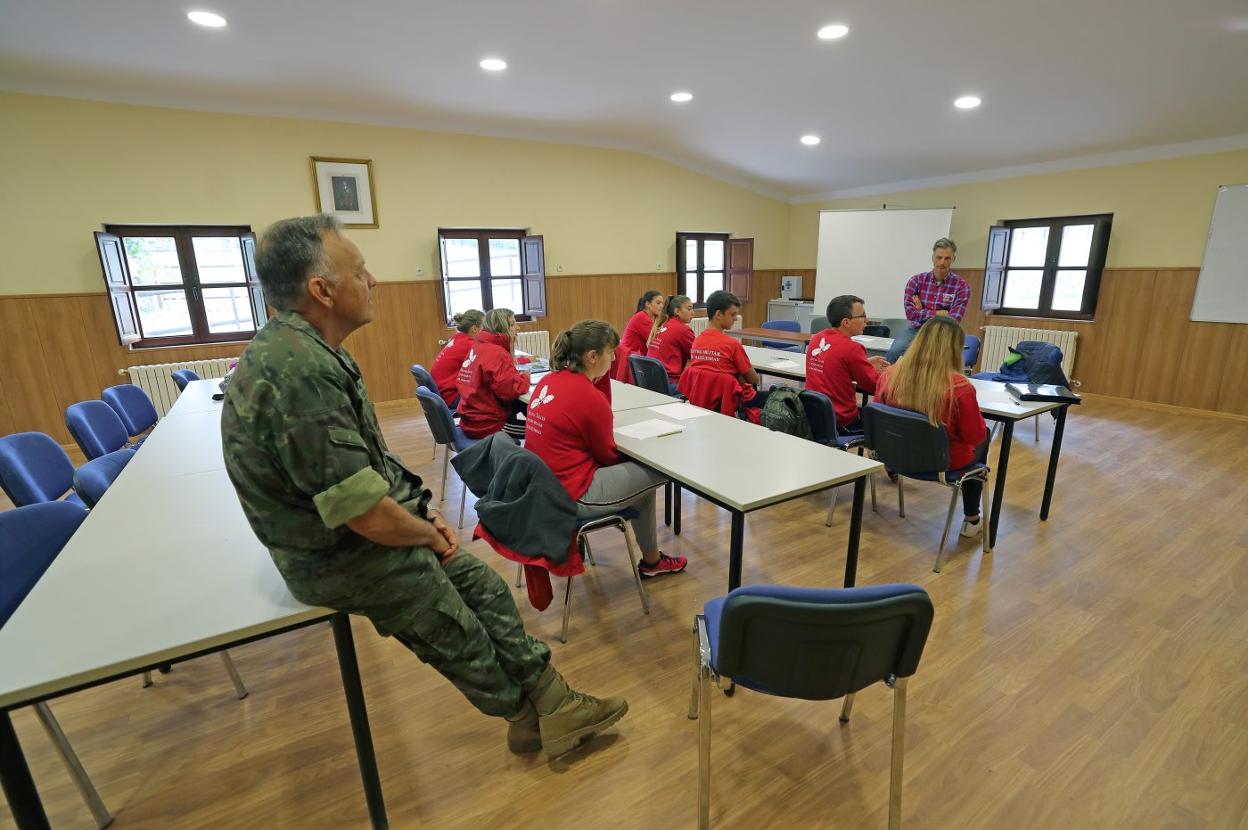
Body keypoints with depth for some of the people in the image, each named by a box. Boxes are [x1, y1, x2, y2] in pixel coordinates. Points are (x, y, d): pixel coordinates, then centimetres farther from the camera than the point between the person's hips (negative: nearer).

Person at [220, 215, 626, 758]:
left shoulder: (302, 348, 3)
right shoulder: (299, 372, -31)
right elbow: (367, 514, -31)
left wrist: (423, 516, 3)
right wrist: (429, 532, -10)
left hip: (352, 531, 9)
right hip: (345, 558, -9)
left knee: (485, 587, 11)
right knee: (463, 639, 8)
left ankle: (552, 707, 24)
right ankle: (531, 713, 37)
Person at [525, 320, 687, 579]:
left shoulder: (548, 380, 2)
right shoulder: (589, 397, -22)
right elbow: (607, 455, -8)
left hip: (544, 484, 9)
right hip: (571, 495, -9)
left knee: (638, 469, 19)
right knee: (656, 472, 6)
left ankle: (651, 557, 29)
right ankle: (651, 561, 27)